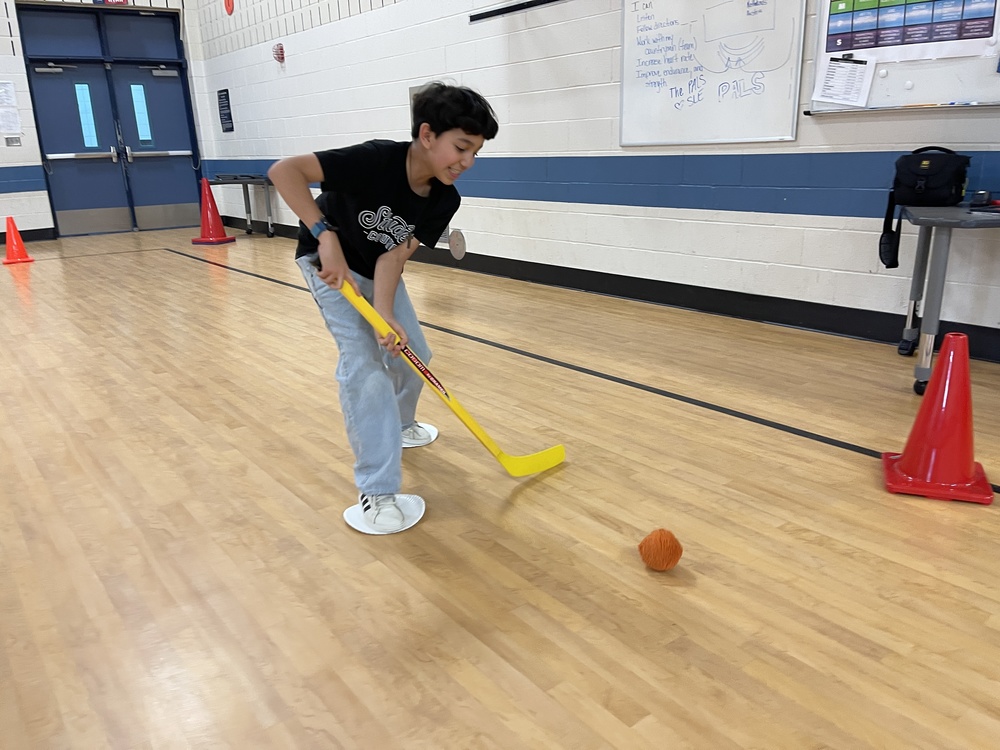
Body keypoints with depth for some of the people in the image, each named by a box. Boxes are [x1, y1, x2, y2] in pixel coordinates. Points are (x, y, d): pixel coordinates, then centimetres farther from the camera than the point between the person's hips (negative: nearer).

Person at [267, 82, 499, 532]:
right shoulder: (376, 160, -35)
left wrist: (386, 314, -37)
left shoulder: (445, 200, -17)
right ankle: (377, 491, -12)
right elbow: (284, 170, -40)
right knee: (362, 360, -18)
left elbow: (395, 254, -22)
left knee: (411, 354, 12)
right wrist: (326, 235, -47)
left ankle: (398, 426, 44)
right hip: (330, 262, -6)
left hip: (379, 269, 7)